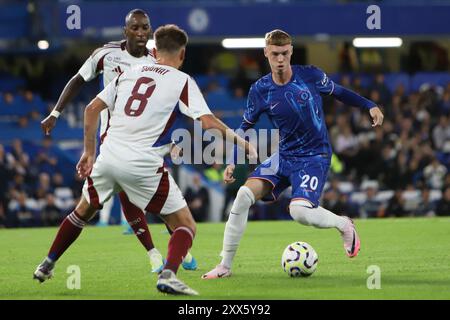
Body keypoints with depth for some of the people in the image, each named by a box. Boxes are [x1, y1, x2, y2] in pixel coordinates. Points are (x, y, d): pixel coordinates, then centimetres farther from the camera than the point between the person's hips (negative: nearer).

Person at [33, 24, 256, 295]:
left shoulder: (129, 74, 15)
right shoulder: (182, 81, 1)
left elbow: (92, 109, 15)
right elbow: (208, 123, -10)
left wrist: (89, 152, 22)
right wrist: (240, 141, 3)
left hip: (108, 158, 5)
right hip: (143, 165, -5)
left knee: (83, 211, 31)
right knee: (186, 226, 4)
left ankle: (47, 265, 38)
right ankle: (168, 275, -21)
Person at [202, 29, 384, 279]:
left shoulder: (310, 75, -10)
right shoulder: (260, 90, -4)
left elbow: (338, 92, 9)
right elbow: (245, 127, 9)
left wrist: (369, 105, 0)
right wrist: (232, 162, 1)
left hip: (315, 156, -3)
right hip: (283, 156, 4)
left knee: (299, 210, -27)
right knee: (244, 194, -18)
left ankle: (344, 225, 7)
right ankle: (225, 266, -8)